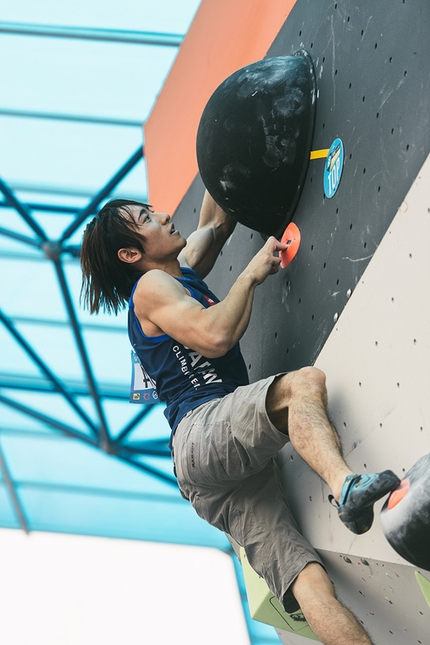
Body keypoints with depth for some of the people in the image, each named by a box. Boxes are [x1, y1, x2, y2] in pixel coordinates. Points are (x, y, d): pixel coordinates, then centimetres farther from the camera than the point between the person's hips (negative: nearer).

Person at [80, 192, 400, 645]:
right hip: (201, 433, -8)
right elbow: (215, 337, -13)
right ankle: (345, 487, -57)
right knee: (304, 383, -33)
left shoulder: (181, 272, 30)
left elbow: (217, 224, 38)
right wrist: (252, 273, -1)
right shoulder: (151, 286, 3)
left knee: (308, 580, -13)